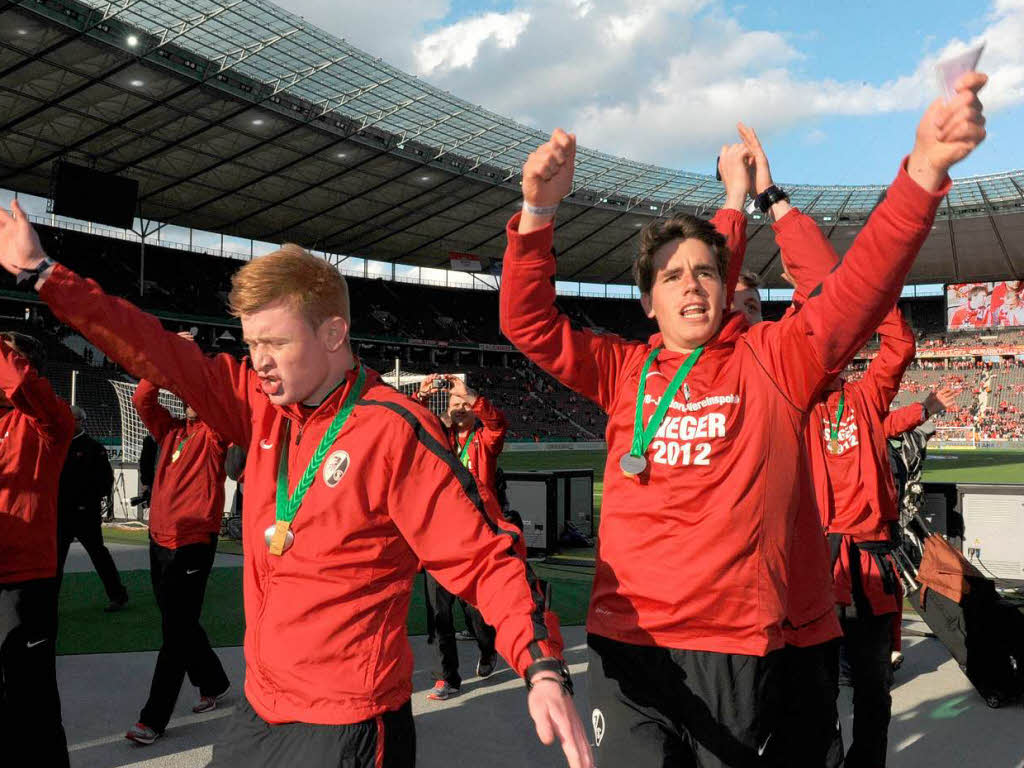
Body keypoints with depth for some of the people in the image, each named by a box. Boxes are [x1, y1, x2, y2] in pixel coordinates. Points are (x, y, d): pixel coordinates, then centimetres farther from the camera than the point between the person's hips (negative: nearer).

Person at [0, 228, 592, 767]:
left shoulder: (395, 431, -19)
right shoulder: (263, 405, 0)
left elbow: (484, 557, -20)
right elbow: (158, 353, 5)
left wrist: (543, 668, -31)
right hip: (260, 706, 7)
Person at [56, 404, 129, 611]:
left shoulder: (93, 448, -3)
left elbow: (105, 479, -7)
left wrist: (89, 501, -12)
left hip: (85, 514, -5)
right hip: (61, 512, 5)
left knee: (98, 552, 2)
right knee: (56, 556, 7)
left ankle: (117, 595, 12)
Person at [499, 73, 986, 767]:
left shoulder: (771, 361, 2)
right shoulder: (625, 369, 8)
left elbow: (860, 288, -9)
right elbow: (529, 322, 2)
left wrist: (924, 170, -24)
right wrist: (540, 209, -14)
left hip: (738, 643, -1)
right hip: (625, 639, 1)